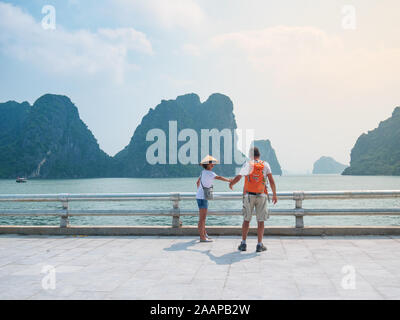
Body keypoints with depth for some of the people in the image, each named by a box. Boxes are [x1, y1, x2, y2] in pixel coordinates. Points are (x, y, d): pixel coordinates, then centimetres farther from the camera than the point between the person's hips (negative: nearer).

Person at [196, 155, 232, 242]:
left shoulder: (203, 172, 13)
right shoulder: (209, 173, -15)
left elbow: (198, 182, 24)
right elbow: (218, 177, -30)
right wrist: (229, 180, -34)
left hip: (200, 196, 10)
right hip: (202, 197, -10)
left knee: (203, 217, 20)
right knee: (202, 218, -7)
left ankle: (204, 233, 32)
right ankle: (202, 237, -4)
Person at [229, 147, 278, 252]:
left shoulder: (247, 164, -2)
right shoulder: (265, 165, 2)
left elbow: (238, 177, -7)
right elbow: (271, 181, -4)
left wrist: (231, 184, 13)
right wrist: (274, 194, 2)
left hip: (248, 195, 0)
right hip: (261, 196, 0)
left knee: (246, 220, 9)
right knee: (260, 221, 5)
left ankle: (243, 244, 11)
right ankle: (259, 245, 5)